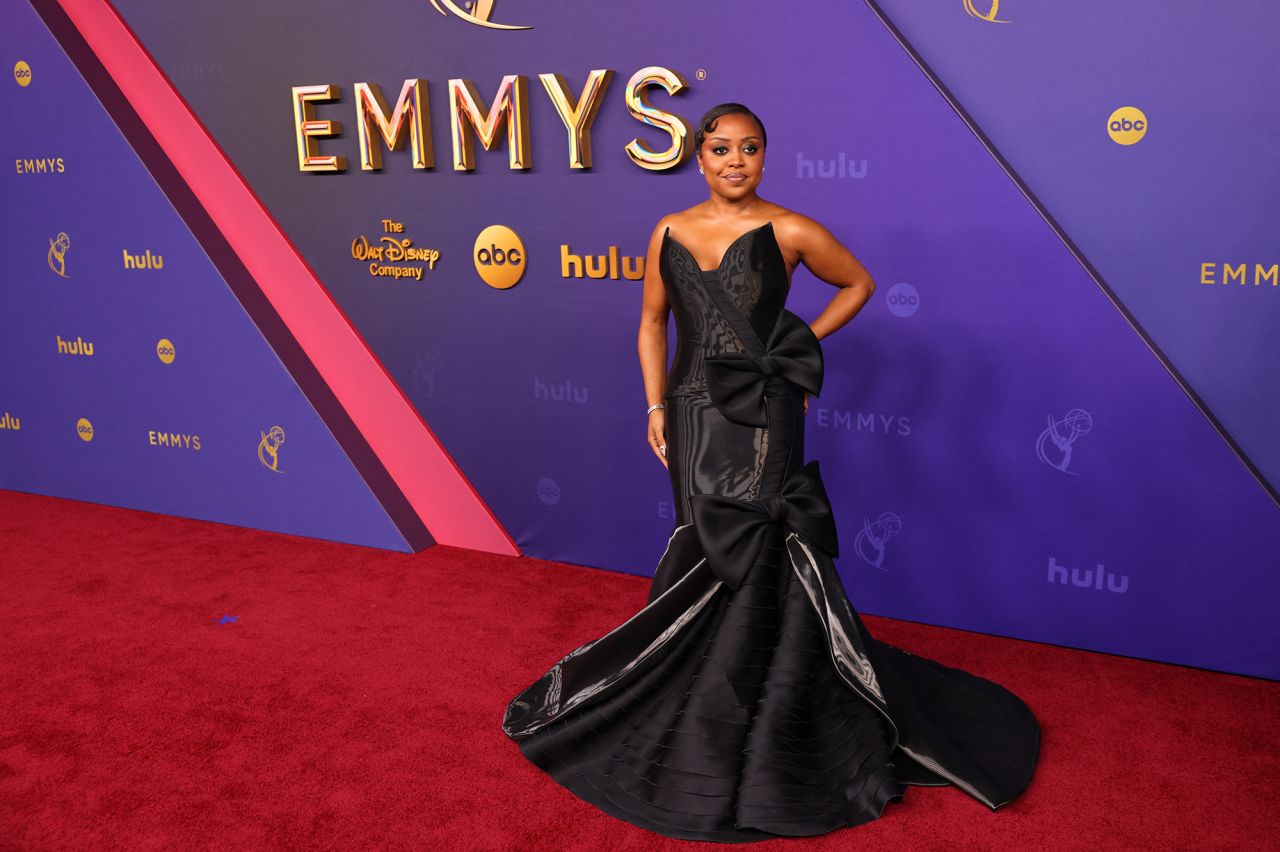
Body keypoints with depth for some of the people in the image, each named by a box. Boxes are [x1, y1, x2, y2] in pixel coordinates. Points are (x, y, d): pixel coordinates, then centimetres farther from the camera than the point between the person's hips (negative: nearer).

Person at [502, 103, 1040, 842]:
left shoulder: (788, 231, -4)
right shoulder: (670, 232, 6)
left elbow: (859, 284, 9)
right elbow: (652, 322, 11)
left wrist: (803, 343, -1)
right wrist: (656, 407, 4)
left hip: (762, 420, -3)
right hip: (694, 416, 4)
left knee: (753, 559, -1)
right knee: (709, 554, 12)